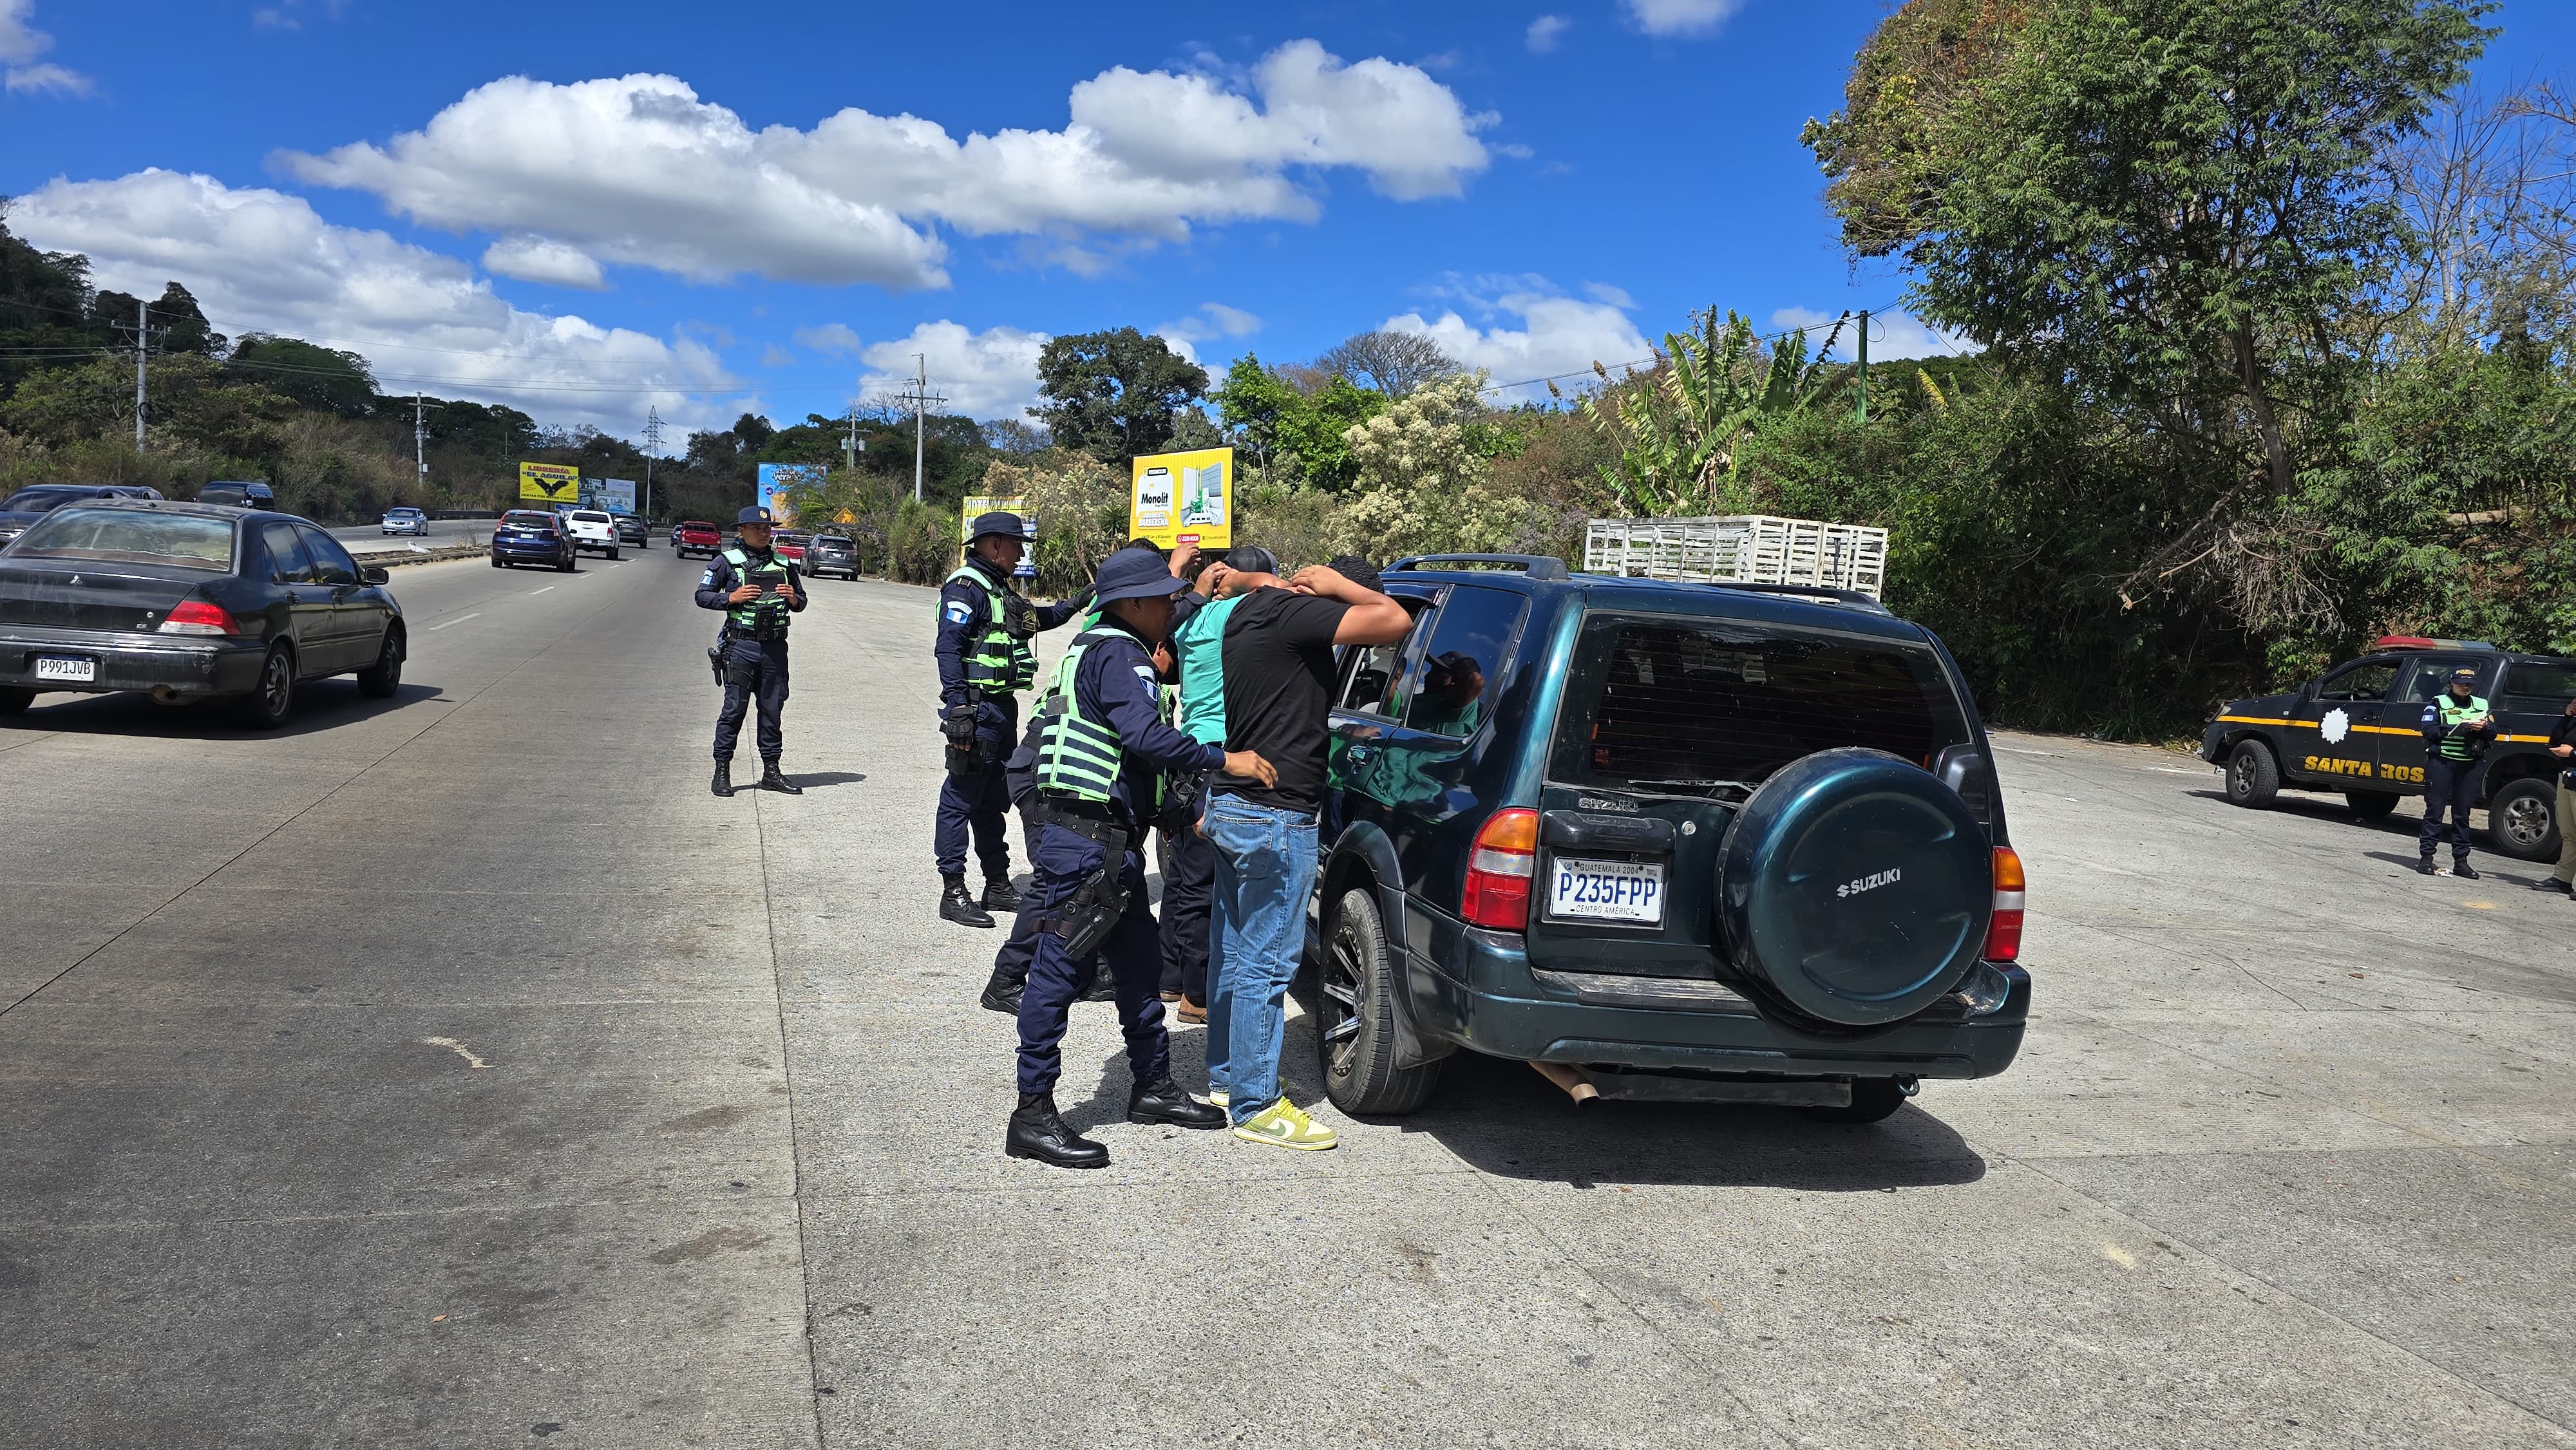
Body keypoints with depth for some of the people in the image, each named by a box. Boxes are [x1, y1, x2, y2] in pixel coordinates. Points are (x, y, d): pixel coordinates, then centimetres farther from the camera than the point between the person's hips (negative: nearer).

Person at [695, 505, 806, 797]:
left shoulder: (784, 564, 14)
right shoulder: (726, 562, 2)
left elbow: (801, 602, 22)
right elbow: (702, 596, 1)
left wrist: (794, 599, -1)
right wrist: (732, 598, -14)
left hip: (775, 647, 4)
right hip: (741, 645, -4)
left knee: (773, 709, 8)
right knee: (734, 708, -3)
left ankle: (771, 771, 16)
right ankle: (722, 772, 5)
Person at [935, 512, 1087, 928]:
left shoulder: (1000, 589, 18)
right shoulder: (966, 586, -12)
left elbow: (1034, 619, 37)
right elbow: (948, 648, -20)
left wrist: (1075, 604, 25)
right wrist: (958, 712, -25)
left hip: (1002, 706, 10)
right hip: (977, 709, -10)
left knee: (994, 800, 16)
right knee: (961, 798, -4)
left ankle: (998, 886, 25)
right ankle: (953, 893, 0)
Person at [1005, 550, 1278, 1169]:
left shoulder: (1106, 649, 20)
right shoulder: (1116, 655, -13)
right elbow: (1146, 736, -26)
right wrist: (1225, 760, -23)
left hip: (1113, 843, 11)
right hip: (1086, 842, -11)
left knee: (1139, 963, 17)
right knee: (1060, 970, -6)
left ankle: (1153, 1088, 29)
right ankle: (1032, 1117, -1)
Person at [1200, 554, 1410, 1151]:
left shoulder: (1250, 607, 11)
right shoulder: (1293, 615, -18)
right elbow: (1395, 620, -23)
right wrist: (1340, 587, -11)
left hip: (1230, 804, 10)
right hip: (1274, 816, -10)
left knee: (1232, 950, 19)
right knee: (1266, 962, -3)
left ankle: (1225, 1078, 31)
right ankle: (1257, 1106, 5)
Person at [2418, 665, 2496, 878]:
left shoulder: (2481, 706, 16)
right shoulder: (2438, 703, 3)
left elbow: (2493, 735, 13)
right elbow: (2427, 729, -10)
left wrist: (2484, 728, -10)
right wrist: (2458, 728, -21)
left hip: (2468, 765, 4)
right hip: (2441, 762, -4)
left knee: (2462, 813, 6)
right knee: (2435, 810, -3)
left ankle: (2461, 861, 9)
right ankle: (2426, 857, -1)